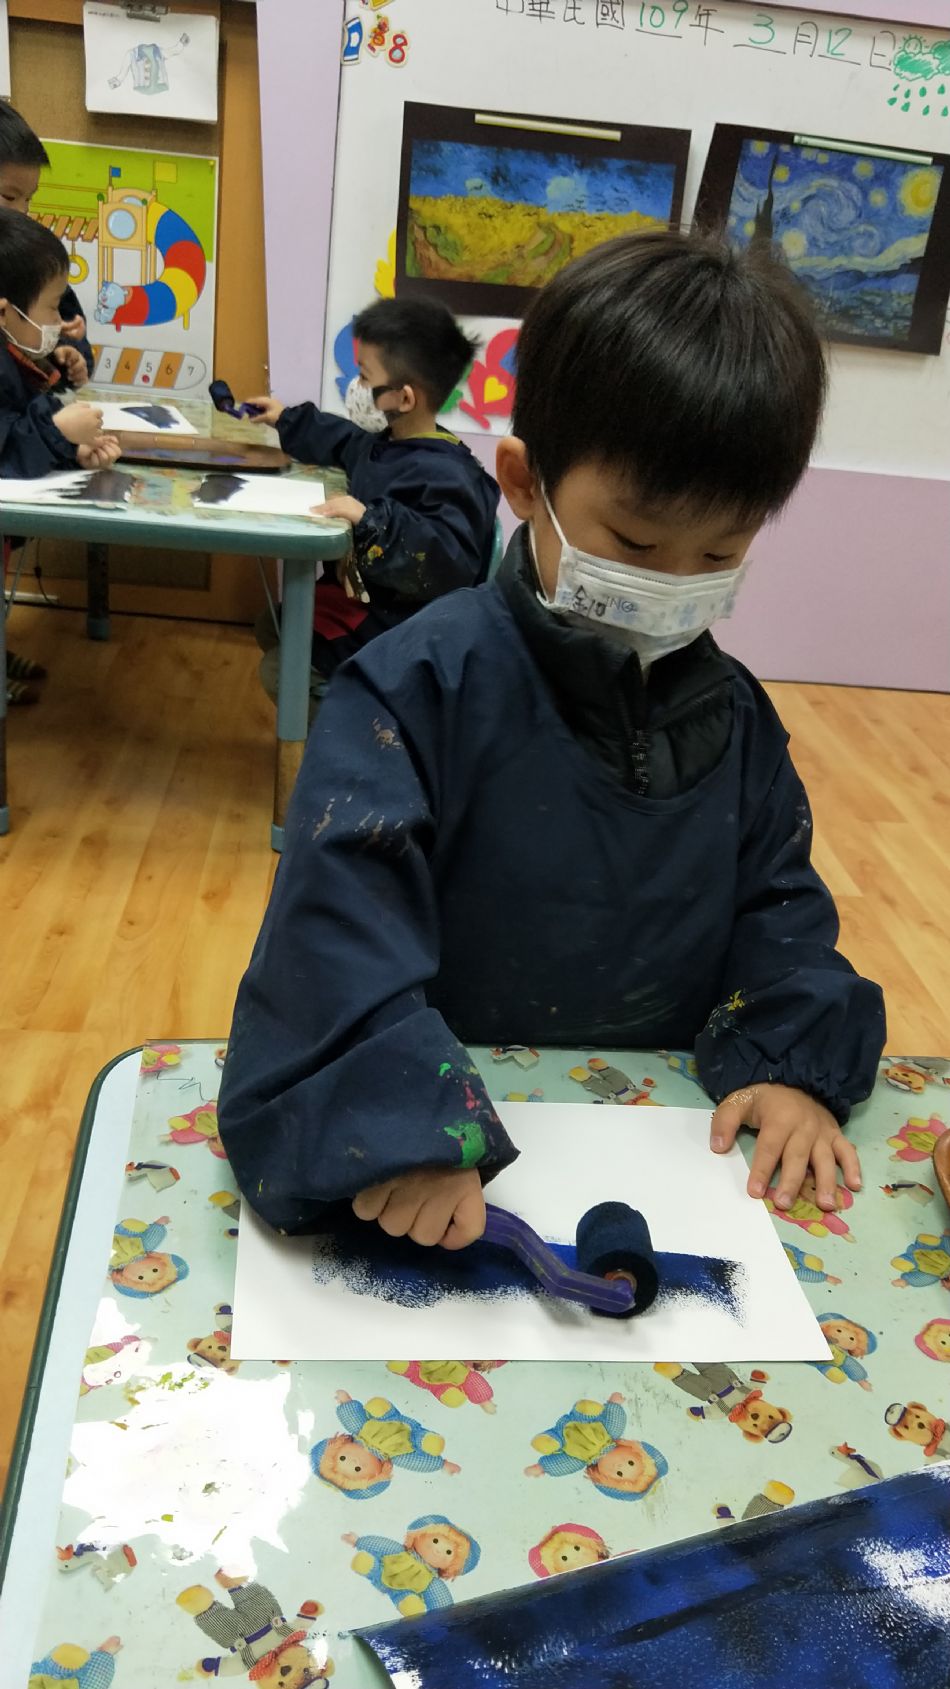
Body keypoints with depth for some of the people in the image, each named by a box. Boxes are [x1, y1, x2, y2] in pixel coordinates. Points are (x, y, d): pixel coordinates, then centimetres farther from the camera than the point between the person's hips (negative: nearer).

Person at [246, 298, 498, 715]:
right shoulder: (386, 443, 3)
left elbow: (450, 562, -40)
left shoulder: (444, 474, -29)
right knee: (271, 627, 24)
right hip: (358, 594, 11)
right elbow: (341, 441, 27)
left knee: (281, 670, -14)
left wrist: (373, 521, -42)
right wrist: (287, 420, 38)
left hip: (393, 626, -11)